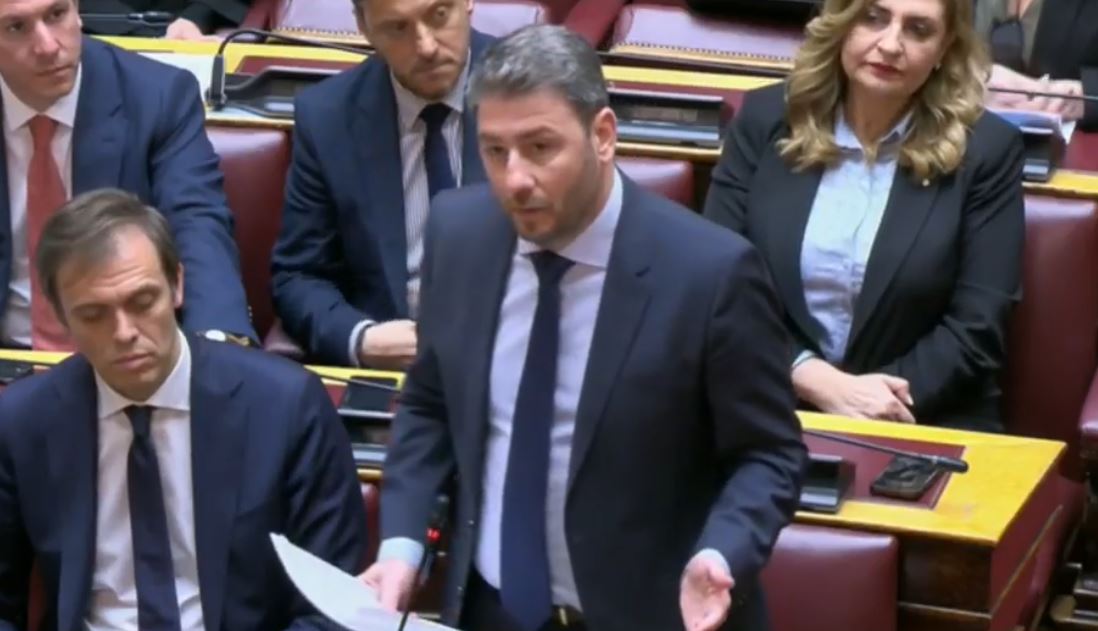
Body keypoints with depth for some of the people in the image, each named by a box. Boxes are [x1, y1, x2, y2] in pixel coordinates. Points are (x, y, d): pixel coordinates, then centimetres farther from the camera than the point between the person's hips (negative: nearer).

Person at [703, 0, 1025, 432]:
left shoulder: (985, 149, -1)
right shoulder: (766, 120, 4)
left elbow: (978, 325, -3)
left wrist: (884, 403, -17)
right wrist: (817, 381, -13)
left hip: (923, 424, 0)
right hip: (772, 407, 1)